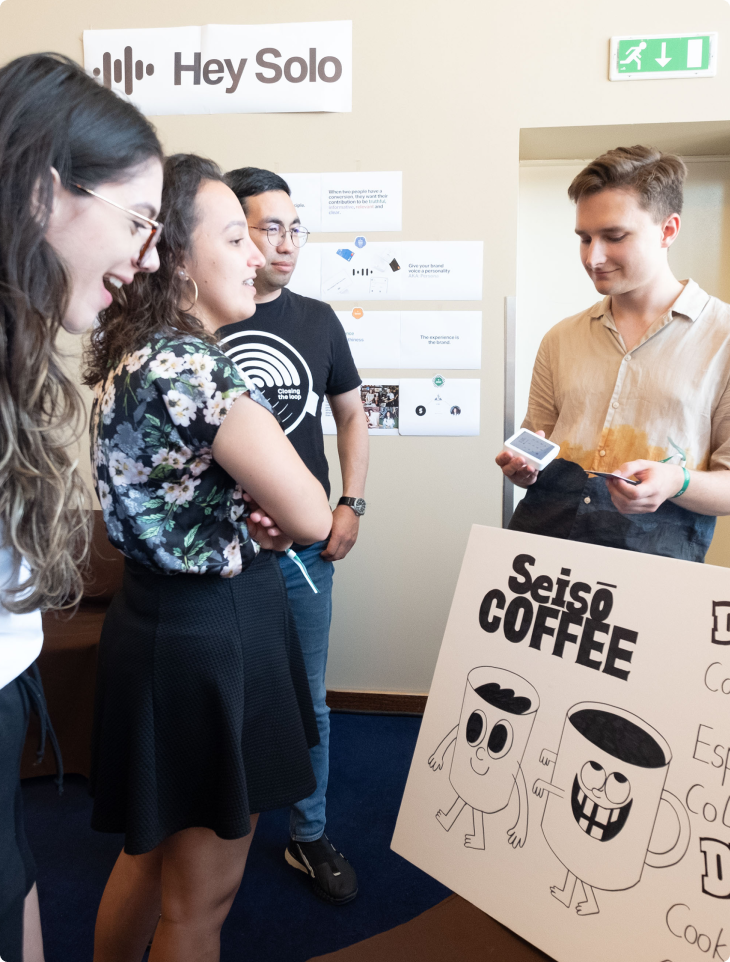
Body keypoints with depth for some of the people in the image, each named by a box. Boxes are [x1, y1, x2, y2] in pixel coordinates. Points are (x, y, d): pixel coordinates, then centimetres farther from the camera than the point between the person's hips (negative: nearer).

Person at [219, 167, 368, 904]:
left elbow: (350, 413, 12)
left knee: (307, 699, 14)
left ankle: (309, 837, 36)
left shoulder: (317, 320, 4)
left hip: (305, 546, 3)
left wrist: (351, 504, 2)